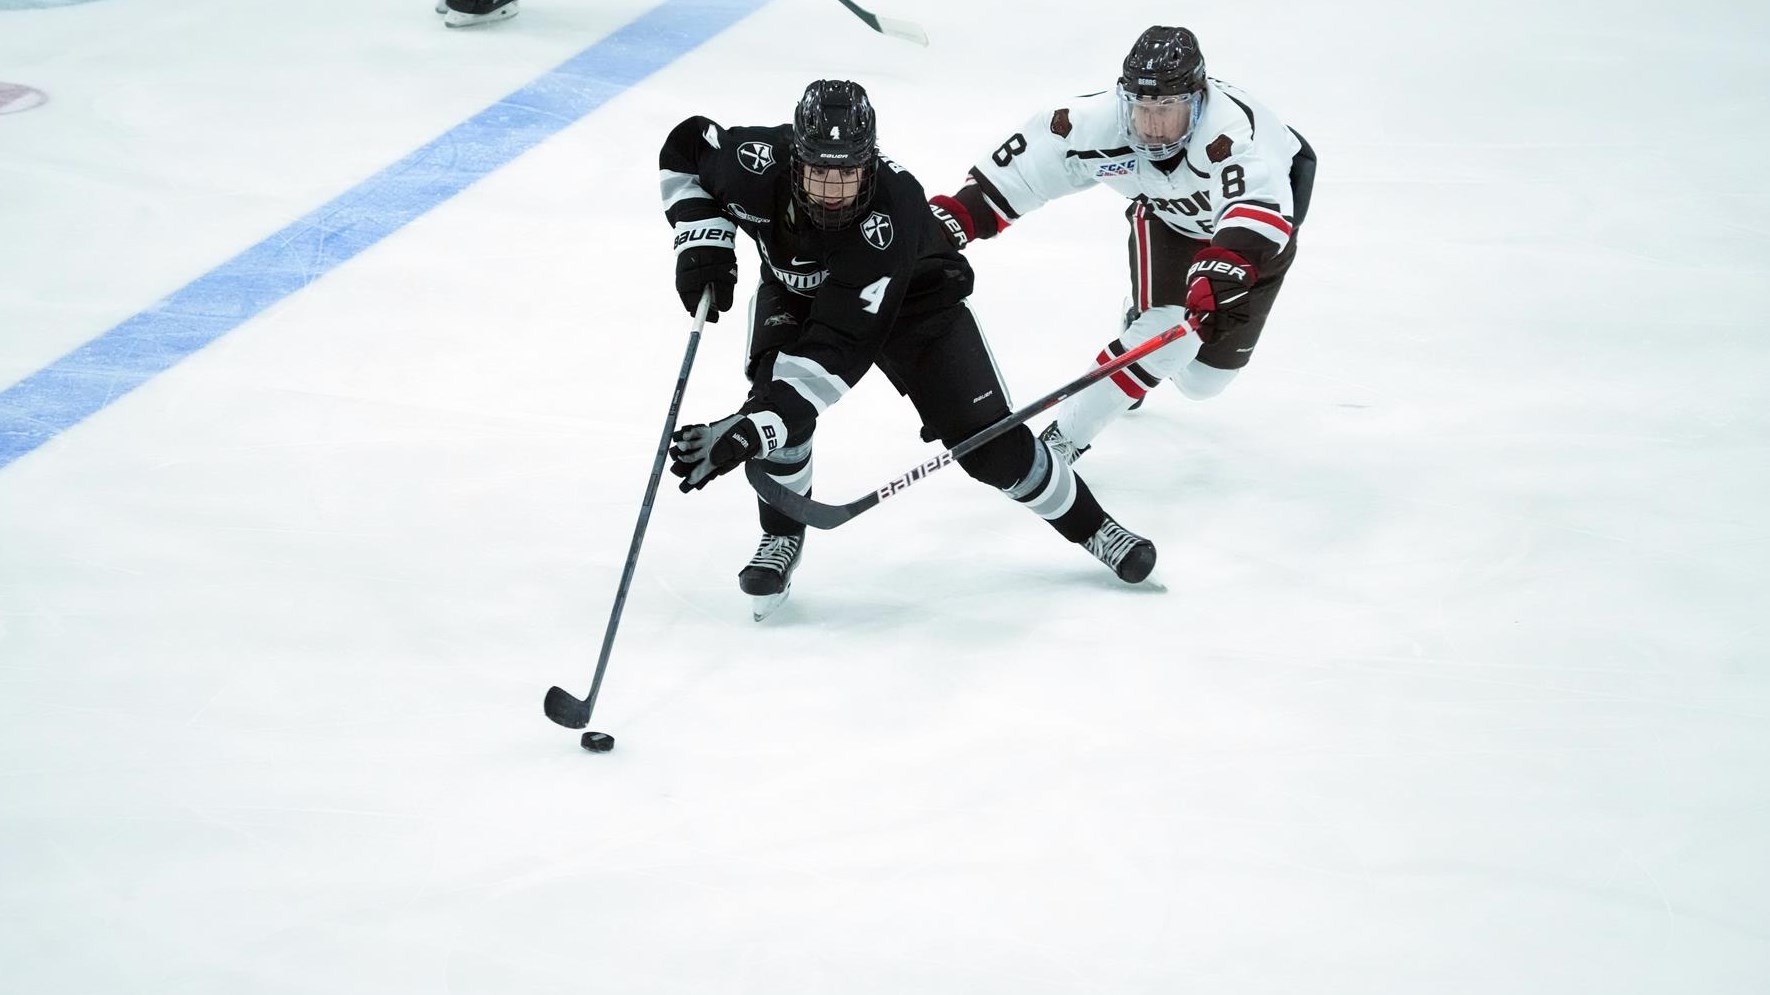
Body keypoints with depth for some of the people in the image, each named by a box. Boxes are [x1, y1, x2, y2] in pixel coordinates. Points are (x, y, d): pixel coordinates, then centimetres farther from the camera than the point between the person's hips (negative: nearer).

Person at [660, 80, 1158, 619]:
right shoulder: (757, 164, -34)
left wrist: (753, 427, -54)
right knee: (773, 393, -25)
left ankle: (1090, 524, 19)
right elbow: (685, 146, -10)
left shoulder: (892, 212, -44)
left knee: (986, 440, -6)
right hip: (795, 289, 3)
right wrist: (703, 241, -22)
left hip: (912, 297, -3)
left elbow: (839, 345, -47)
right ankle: (782, 538, -1)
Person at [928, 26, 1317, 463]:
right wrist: (957, 214, -24)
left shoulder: (1233, 127, -46)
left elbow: (1259, 209, -61)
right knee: (1165, 330, -23)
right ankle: (1065, 437, -5)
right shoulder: (1101, 122, -33)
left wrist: (1225, 267, -78)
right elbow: (1024, 164, -19)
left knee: (1201, 380, 5)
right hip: (1166, 214, 1)